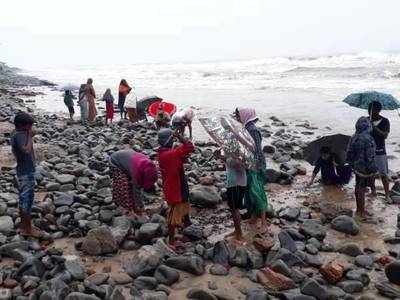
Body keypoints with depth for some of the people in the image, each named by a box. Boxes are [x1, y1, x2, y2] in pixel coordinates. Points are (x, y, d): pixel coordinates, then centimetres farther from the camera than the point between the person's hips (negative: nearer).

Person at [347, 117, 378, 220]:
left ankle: (359, 209, 32)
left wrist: (352, 164, 19)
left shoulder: (354, 138, -1)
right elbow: (369, 157, -22)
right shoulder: (368, 139, -24)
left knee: (358, 188, 18)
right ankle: (361, 212, 15)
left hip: (357, 167, 7)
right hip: (365, 169, -7)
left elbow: (349, 153, 8)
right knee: (362, 190, 3)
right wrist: (373, 170, -12)